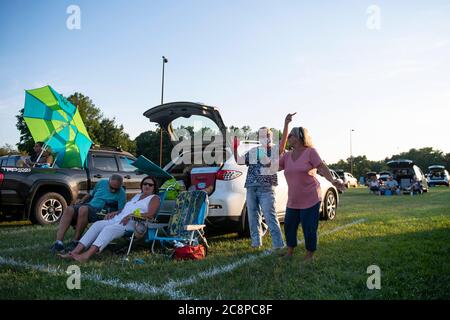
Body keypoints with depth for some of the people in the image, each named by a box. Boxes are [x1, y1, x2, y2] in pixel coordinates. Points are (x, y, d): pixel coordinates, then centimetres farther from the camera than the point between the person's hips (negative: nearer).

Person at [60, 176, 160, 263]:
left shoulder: (154, 198, 8)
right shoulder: (137, 196, 33)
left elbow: (150, 214, -8)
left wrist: (131, 216, -18)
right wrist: (115, 213, 14)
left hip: (133, 223, -7)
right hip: (118, 219, 8)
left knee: (109, 229, -32)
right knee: (97, 225, -17)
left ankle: (87, 255, -48)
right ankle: (75, 252, -27)